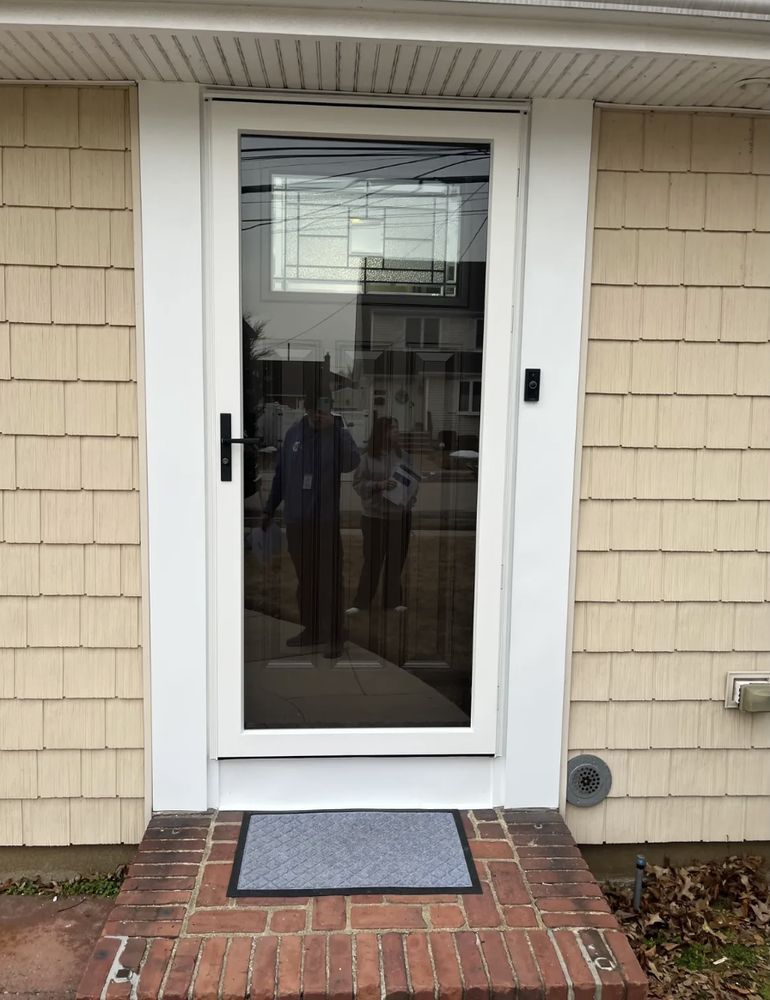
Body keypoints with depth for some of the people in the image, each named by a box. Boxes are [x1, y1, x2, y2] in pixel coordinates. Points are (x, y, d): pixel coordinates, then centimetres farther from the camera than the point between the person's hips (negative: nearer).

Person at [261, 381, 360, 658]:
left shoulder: (338, 434, -6)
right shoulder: (294, 433, 6)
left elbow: (351, 463, -26)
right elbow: (281, 473, 13)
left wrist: (335, 428, -29)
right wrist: (270, 509, 15)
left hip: (326, 520, -4)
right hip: (296, 520, 4)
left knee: (330, 581, -1)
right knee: (305, 579, 14)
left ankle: (334, 637, 9)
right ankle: (312, 630, 28)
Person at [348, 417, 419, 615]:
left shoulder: (403, 456, 6)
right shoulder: (368, 458, -4)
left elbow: (414, 481, 13)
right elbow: (358, 483, -3)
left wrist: (410, 501, -4)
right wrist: (379, 485, -18)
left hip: (400, 515, 3)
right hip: (375, 516, -3)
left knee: (396, 560, 8)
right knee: (372, 560, 0)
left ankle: (393, 600, 20)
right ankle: (360, 602, 10)